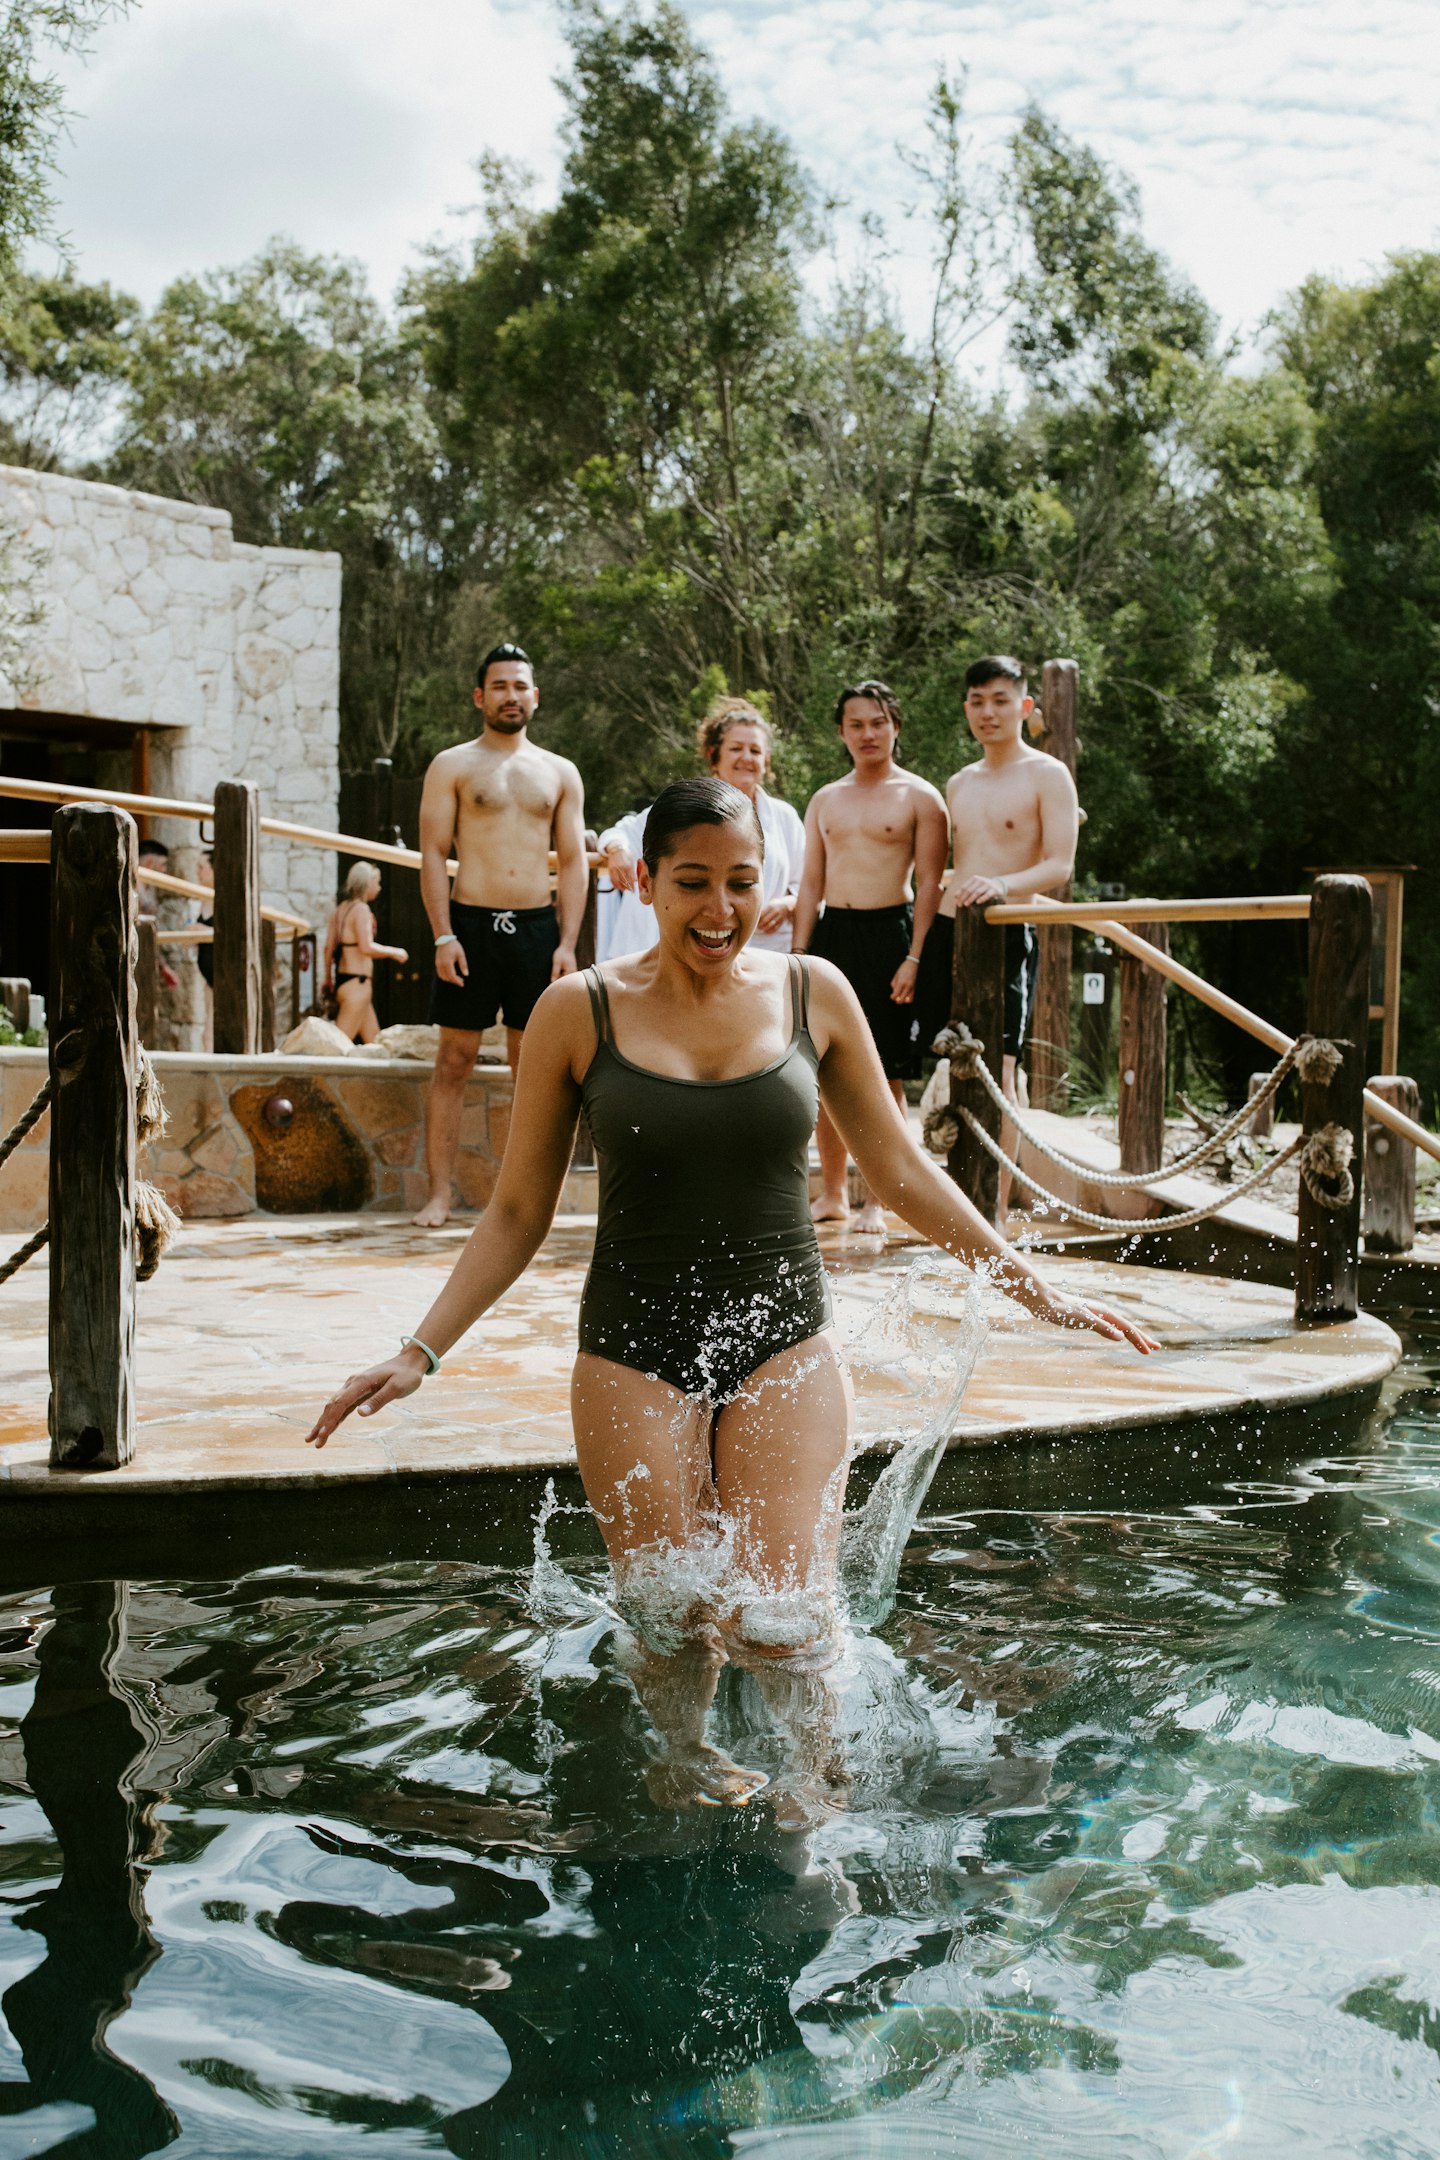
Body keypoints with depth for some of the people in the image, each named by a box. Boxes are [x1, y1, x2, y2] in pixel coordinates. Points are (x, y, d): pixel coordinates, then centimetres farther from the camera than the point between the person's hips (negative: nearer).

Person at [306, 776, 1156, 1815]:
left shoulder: (813, 993, 3)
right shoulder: (580, 1012, -2)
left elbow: (902, 1169, 12)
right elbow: (519, 1212, 5)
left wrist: (1034, 1285, 12)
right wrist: (421, 1353, -1)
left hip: (785, 1342, 1)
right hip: (635, 1350, 0)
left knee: (782, 1626, -8)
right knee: (675, 1629, 0)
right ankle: (688, 1760, 34)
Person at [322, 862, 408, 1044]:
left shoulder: (340, 910, 14)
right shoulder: (361, 909, -12)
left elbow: (329, 947, 16)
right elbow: (367, 947, -23)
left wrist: (328, 978, 25)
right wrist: (394, 952, -9)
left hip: (342, 981, 10)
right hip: (357, 983, -10)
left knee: (373, 1040, 14)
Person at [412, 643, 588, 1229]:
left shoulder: (560, 773, 12)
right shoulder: (452, 766, 5)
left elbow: (573, 863, 10)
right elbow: (433, 855, -1)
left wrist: (567, 943, 0)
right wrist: (443, 936, -11)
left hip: (537, 927, 2)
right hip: (471, 924, -2)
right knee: (454, 1061, -2)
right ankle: (439, 1193, 0)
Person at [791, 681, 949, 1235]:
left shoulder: (919, 796, 1)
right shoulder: (825, 800, 15)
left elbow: (929, 884, -4)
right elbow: (811, 884, 15)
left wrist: (915, 958, -13)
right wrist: (799, 956, 6)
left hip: (889, 934, -4)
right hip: (831, 936, 4)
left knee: (885, 1076, -2)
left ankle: (876, 1202, 5)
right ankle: (832, 1194, 16)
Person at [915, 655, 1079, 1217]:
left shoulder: (1047, 775, -1)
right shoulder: (958, 784, 18)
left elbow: (1061, 866, -10)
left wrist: (1002, 885, -27)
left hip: (1005, 936, -6)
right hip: (946, 933, 6)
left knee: (998, 1070, -12)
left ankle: (997, 1212, -9)